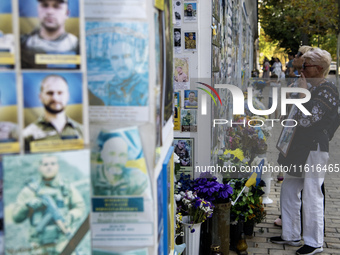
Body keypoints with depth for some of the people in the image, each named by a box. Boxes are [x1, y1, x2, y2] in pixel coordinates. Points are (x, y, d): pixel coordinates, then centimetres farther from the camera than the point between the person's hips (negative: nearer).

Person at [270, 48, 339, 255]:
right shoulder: (312, 87, 15)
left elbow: (305, 119, -23)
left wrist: (303, 93, -17)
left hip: (314, 149, -10)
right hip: (300, 147, 10)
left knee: (312, 195, -2)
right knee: (289, 190, 14)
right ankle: (291, 235, 25)